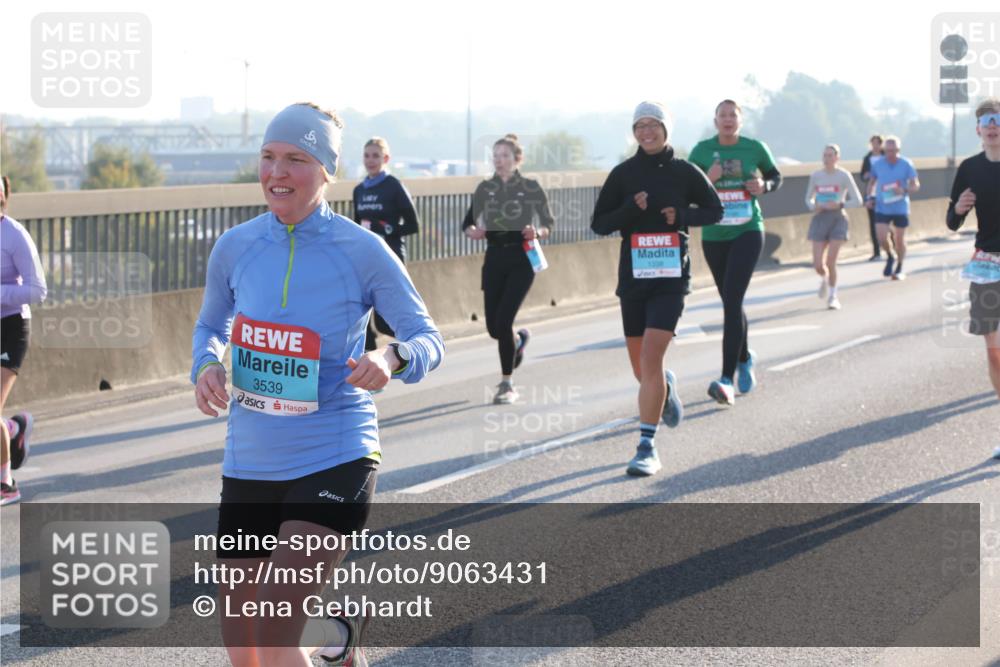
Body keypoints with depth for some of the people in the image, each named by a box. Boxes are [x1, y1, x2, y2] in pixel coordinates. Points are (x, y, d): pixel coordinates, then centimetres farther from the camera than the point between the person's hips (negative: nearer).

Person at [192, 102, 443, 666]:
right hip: (250, 464, 5)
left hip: (335, 458, -4)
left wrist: (392, 357, -26)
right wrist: (206, 366, -5)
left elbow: (429, 339, -3)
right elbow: (210, 327, 18)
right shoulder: (235, 247, 1)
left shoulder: (363, 251, -9)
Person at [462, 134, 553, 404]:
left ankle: (507, 384, -1)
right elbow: (469, 222, 11)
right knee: (493, 326, 4)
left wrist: (537, 233, -18)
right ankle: (519, 340, 42)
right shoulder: (485, 188, 7)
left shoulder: (530, 187, -2)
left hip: (521, 258, -4)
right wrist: (473, 231, -12)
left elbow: (549, 224, 3)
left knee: (503, 321, -14)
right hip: (494, 258, 4)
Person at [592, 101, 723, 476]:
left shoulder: (684, 172, 1)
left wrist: (682, 214, -7)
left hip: (671, 279, -3)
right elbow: (599, 223, 4)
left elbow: (715, 210, 11)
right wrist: (631, 209, -14)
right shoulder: (623, 174, 4)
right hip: (633, 277, 3)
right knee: (642, 370, 10)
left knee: (650, 361, -16)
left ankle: (647, 448, -11)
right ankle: (666, 389, 47)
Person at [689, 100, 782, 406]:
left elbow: (776, 178, 13)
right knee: (731, 303, 15)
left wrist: (764, 186, -8)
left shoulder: (755, 148, -1)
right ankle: (744, 358, 43)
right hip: (714, 236, 3)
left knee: (732, 300, -17)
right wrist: (706, 180, -18)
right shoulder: (702, 151, 0)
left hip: (747, 233, -3)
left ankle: (727, 379, -21)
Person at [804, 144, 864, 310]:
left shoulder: (844, 175, -4)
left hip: (837, 218, -3)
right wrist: (813, 206, -5)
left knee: (830, 262, -12)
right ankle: (824, 279, 34)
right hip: (820, 219, 3)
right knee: (818, 265, -4)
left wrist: (839, 204, -18)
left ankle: (833, 296, 8)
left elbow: (858, 201, -3)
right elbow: (809, 198, 18)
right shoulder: (816, 176, 6)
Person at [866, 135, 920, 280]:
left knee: (899, 239, 7)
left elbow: (916, 185, -4)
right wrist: (870, 197, 2)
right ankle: (890, 257, 22)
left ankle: (899, 269, 26)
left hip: (900, 208, -1)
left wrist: (904, 190, -24)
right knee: (881, 238, -10)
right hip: (882, 208, 1)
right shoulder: (877, 164, 0)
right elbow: (872, 181, 15)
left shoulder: (906, 165, -7)